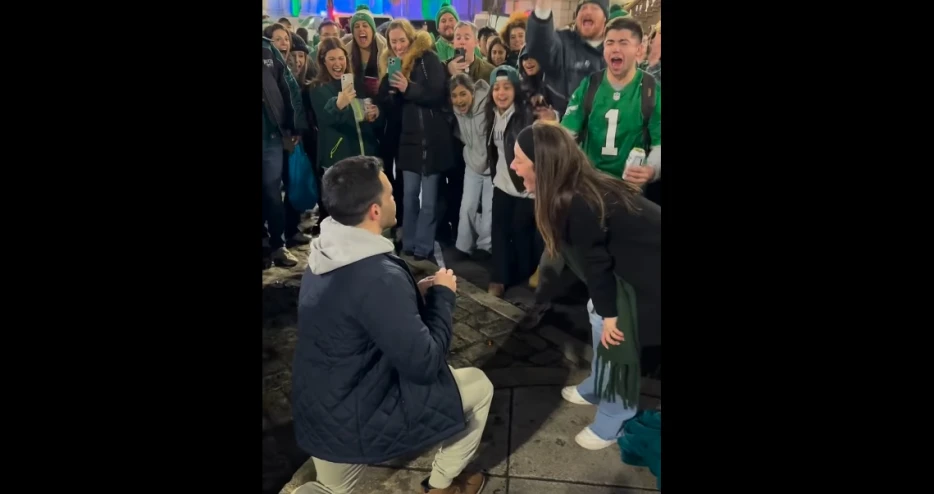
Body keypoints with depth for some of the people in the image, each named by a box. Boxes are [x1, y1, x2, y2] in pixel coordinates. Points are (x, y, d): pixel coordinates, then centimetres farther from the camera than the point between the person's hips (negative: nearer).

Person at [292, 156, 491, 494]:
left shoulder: (325, 256, -1)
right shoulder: (379, 276, -30)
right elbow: (424, 363, -24)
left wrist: (414, 294, 4)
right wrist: (442, 296, -10)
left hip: (317, 409, 8)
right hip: (355, 419, -8)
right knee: (479, 387, 11)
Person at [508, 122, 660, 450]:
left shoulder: (578, 205, -30)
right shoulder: (577, 190, -1)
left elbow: (596, 262, -21)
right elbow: (596, 256, 6)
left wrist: (609, 312, -9)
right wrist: (602, 308, 12)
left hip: (646, 271, -10)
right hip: (635, 261, 10)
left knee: (615, 334, -1)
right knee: (599, 315, 20)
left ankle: (614, 421, 19)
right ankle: (596, 388, 40)